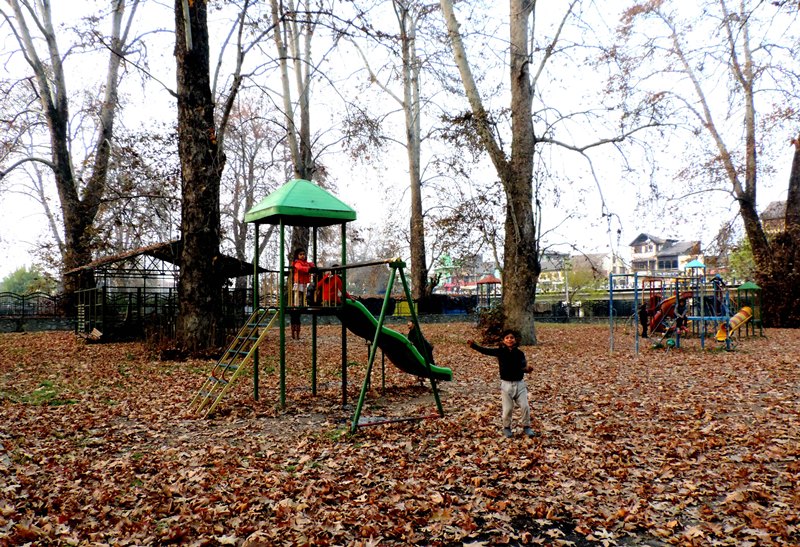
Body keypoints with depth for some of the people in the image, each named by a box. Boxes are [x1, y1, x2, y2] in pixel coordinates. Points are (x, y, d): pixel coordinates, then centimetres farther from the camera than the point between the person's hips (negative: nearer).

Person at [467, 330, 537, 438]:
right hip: (506, 384, -2)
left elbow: (522, 367, 2)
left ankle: (526, 427, 21)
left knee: (525, 406, 1)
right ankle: (506, 428, 25)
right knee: (508, 408, 2)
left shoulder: (519, 353, -1)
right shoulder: (500, 351, -7)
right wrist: (473, 345, -27)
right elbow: (485, 351, -14)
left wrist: (527, 369, -21)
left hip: (519, 383, 2)